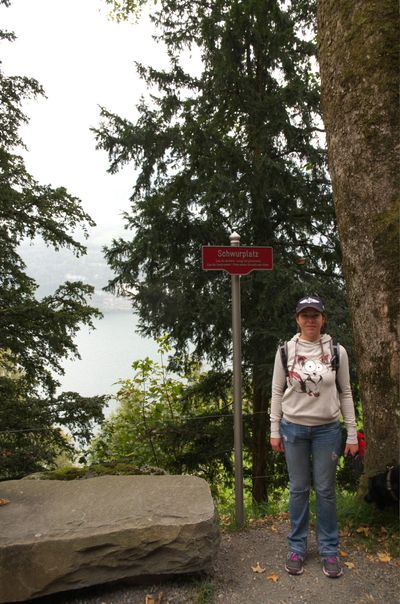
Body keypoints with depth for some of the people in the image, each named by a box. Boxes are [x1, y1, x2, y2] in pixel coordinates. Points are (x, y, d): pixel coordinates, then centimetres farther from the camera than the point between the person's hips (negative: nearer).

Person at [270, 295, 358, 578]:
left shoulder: (337, 351, -3)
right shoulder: (285, 351, -4)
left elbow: (345, 393, 2)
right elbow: (277, 393, 2)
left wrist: (352, 434, 1)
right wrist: (275, 431, 1)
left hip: (327, 429, 0)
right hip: (294, 429, 0)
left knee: (326, 490, 9)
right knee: (299, 489, 10)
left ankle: (329, 550, 26)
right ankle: (297, 547, 27)